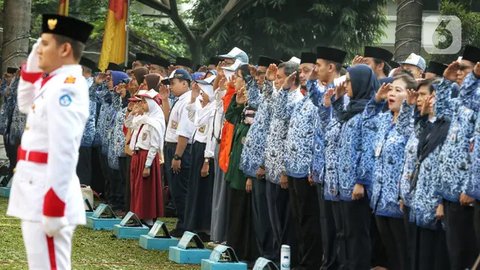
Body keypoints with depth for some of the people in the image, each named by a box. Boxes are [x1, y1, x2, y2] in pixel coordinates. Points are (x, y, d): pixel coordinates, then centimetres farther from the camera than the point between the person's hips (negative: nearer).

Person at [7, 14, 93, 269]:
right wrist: (32, 64, 17)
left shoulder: (65, 87, -18)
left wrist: (53, 208, -27)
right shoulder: (57, 83, 13)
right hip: (38, 191, 10)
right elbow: (26, 105, 32)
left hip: (48, 194, -10)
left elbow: (63, 151, -24)